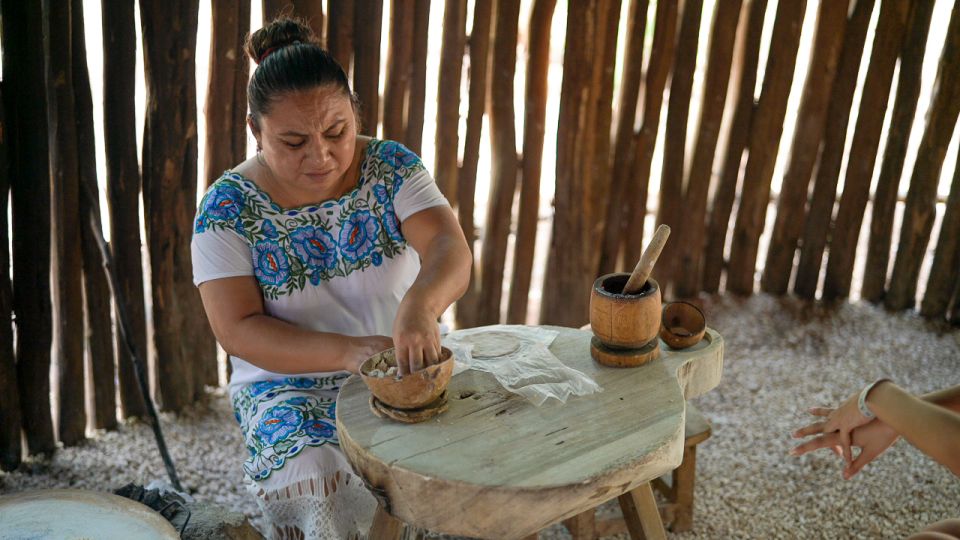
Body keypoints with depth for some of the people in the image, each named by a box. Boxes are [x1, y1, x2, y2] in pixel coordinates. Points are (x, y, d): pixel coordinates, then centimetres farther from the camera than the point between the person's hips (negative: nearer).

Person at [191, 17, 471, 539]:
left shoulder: (392, 167, -6)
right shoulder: (228, 206, -10)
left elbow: (450, 248, -20)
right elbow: (237, 330, -14)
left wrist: (420, 304, -44)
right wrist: (349, 351, -28)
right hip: (289, 381, -1)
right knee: (311, 477, -31)